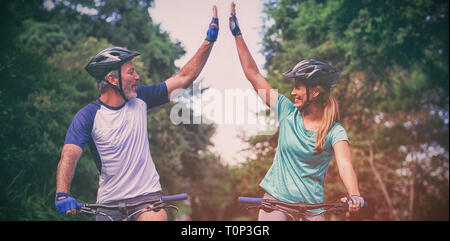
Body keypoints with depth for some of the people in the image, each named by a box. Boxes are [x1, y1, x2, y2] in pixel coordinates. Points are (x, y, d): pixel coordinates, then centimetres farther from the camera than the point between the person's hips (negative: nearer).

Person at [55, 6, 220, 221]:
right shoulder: (88, 116, -10)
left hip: (148, 195, 1)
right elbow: (69, 156, -20)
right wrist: (62, 195, -37)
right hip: (109, 202, -1)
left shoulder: (139, 99, 0)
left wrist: (209, 41, -1)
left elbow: (184, 78, 3)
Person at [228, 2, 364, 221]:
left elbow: (345, 164, -24)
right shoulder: (288, 112, 0)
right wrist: (237, 33, 1)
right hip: (274, 202, 2)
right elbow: (253, 75, 2)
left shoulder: (335, 131, -7)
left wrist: (354, 196, -45)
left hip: (311, 209, -2)